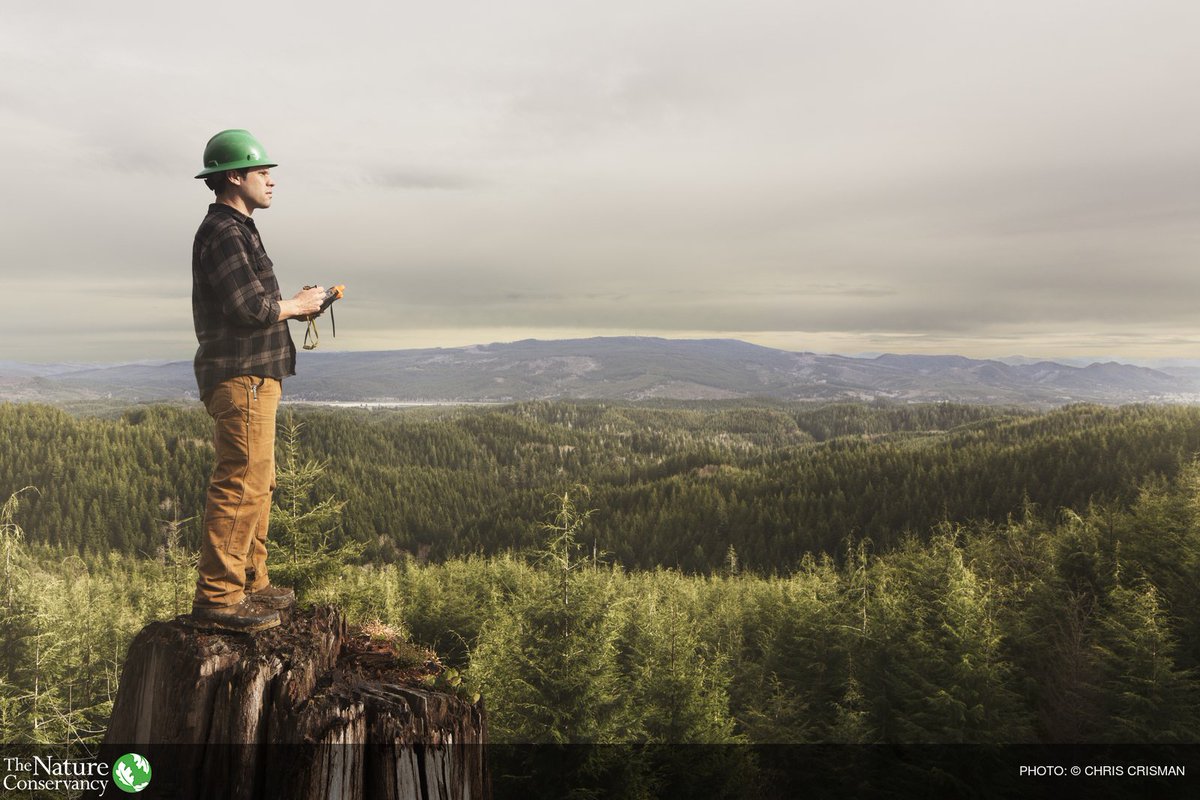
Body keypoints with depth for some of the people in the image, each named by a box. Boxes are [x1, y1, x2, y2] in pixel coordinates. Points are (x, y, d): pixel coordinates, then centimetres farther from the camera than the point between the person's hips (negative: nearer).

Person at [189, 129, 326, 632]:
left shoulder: (235, 229, 21)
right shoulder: (223, 233, -12)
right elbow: (251, 309, -22)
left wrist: (293, 304, 10)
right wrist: (297, 306, -6)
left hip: (251, 374, 11)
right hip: (242, 377, -11)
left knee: (257, 482, 15)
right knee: (241, 483, -10)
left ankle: (250, 584, 25)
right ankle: (217, 598, -4)